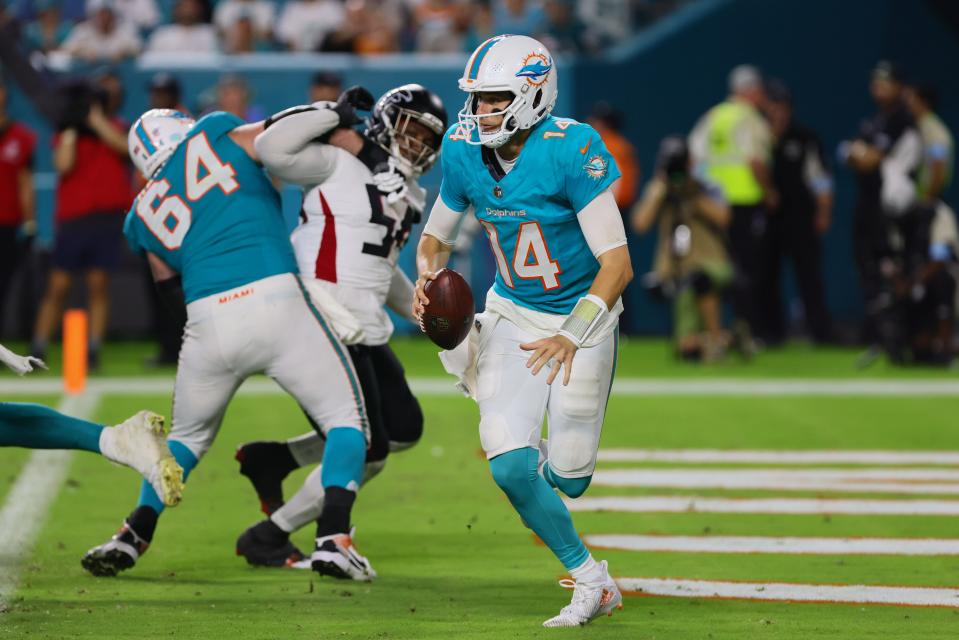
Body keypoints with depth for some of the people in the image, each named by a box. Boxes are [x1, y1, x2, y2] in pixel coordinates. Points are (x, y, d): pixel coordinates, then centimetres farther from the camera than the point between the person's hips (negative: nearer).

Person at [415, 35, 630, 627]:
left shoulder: (571, 150, -26)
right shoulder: (464, 150, -9)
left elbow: (617, 264, -26)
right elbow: (437, 234, 9)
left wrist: (572, 336, -35)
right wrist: (427, 280, -12)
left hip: (582, 315, -4)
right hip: (513, 315, 4)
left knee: (566, 481, 0)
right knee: (511, 469, -12)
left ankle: (552, 458, 42)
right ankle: (592, 582, 10)